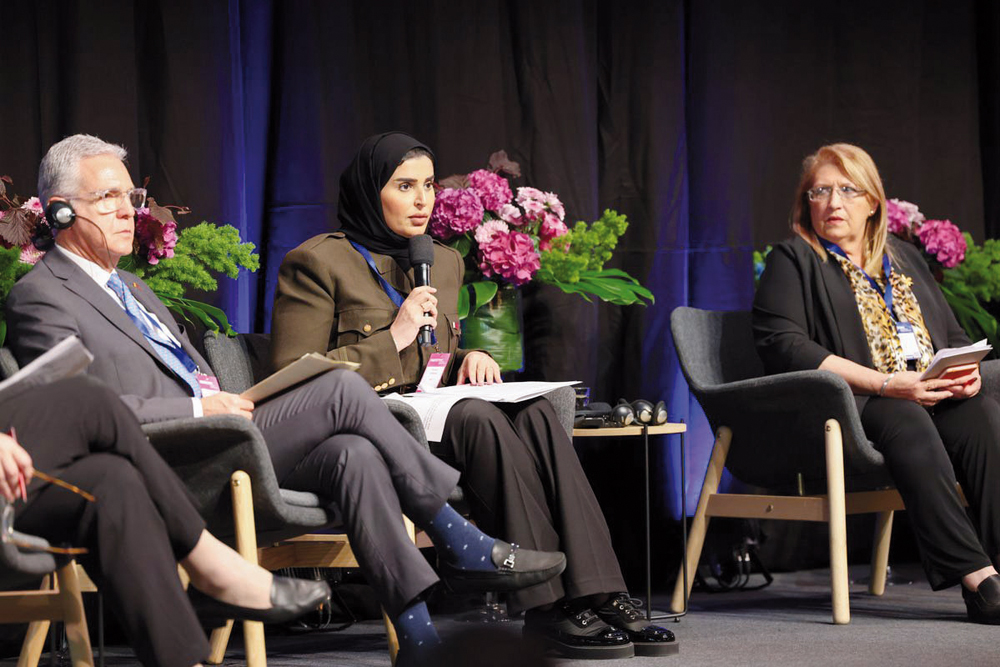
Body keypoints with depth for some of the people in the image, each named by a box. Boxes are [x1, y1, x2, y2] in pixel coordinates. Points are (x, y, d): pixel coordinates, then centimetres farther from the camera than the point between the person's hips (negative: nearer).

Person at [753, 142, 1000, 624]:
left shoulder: (905, 259, 26)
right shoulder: (793, 260, 8)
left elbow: (954, 337, 25)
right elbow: (782, 346, -8)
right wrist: (884, 384, -17)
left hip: (932, 399, 5)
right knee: (906, 420, -37)